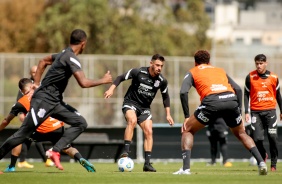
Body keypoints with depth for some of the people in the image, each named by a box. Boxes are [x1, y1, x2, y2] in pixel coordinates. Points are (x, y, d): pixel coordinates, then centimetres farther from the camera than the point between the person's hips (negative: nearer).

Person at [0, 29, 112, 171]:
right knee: (23, 133, -6)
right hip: (44, 100, -10)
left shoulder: (64, 54, 12)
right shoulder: (71, 58, -18)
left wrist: (36, 84, 22)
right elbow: (83, 83, -27)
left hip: (55, 101, 10)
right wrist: (103, 81, -12)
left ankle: (55, 151, -9)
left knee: (81, 123, -1)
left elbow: (43, 61, 26)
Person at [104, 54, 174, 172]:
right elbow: (121, 78, -8)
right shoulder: (138, 72, -16)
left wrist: (168, 114, 8)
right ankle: (126, 151, -34)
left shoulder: (162, 81, -5)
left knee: (149, 131, -9)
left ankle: (147, 163, -4)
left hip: (144, 108, 4)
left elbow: (165, 97, 11)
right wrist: (112, 89, -22)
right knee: (132, 120, -34)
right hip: (130, 103, -4)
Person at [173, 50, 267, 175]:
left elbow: (183, 92, 7)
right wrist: (238, 111, 26)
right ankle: (261, 162, 8)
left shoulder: (192, 73, 25)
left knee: (187, 131, 18)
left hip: (211, 102, -3)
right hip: (231, 100, 3)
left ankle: (186, 168, 3)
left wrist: (187, 117, 10)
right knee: (241, 134, 26)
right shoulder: (220, 71, 35)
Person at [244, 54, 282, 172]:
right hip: (256, 112, 0)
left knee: (273, 137, -9)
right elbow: (246, 94, 4)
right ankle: (263, 156, 23)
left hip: (270, 110, 0)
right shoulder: (250, 77, 0)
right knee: (257, 138, -8)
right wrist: (246, 112, -3)